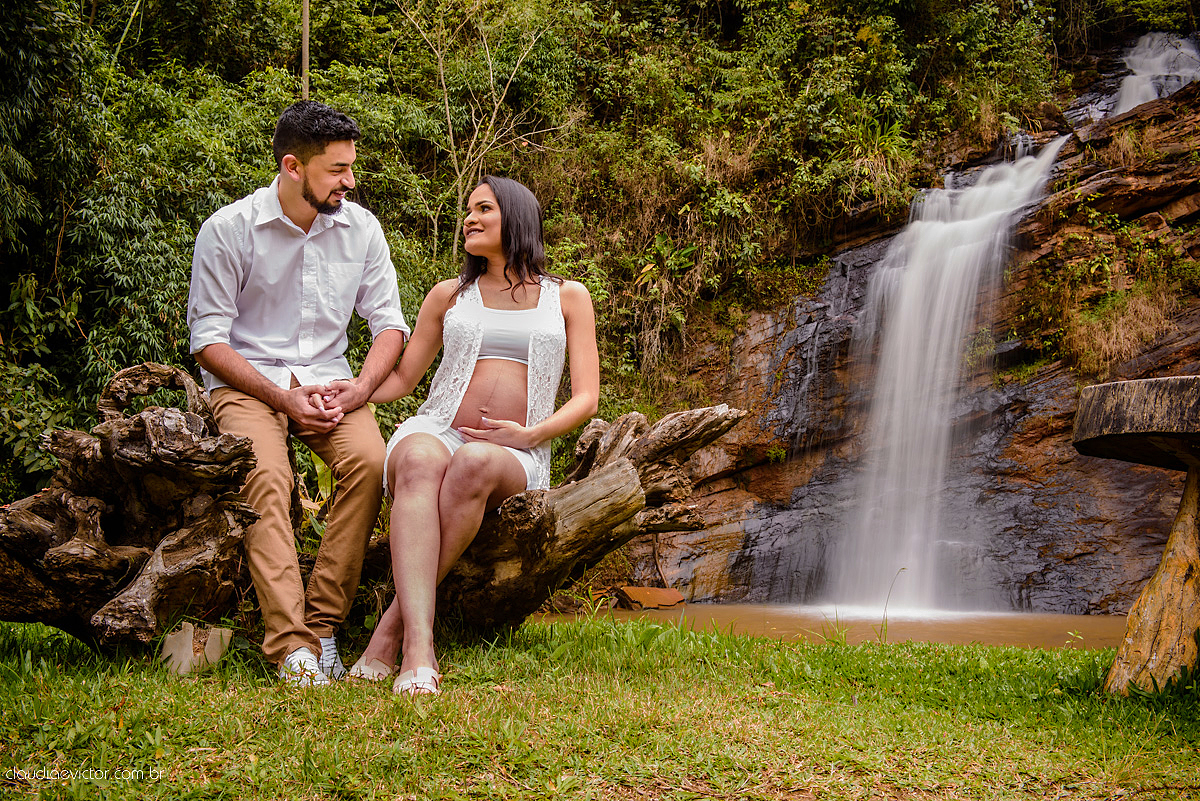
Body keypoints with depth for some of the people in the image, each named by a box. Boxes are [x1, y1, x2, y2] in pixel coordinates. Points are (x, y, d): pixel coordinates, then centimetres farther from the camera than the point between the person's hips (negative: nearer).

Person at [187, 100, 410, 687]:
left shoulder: (361, 227, 5)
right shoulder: (228, 229, -7)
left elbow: (389, 322, 9)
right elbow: (208, 337, -6)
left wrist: (362, 387, -11)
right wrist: (282, 398, -17)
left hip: (329, 380, 3)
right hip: (246, 381, -3)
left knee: (369, 460, -28)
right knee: (266, 474, -33)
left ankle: (321, 622, -23)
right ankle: (290, 643, -36)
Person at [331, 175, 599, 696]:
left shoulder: (567, 297, 16)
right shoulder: (449, 295, 22)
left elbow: (586, 398, 8)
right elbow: (399, 380, 20)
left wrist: (529, 435, -10)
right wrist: (341, 391, -1)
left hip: (516, 457, -1)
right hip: (435, 431, 1)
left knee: (474, 464, -40)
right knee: (420, 464, -38)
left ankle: (389, 632, -36)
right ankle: (419, 648, -51)